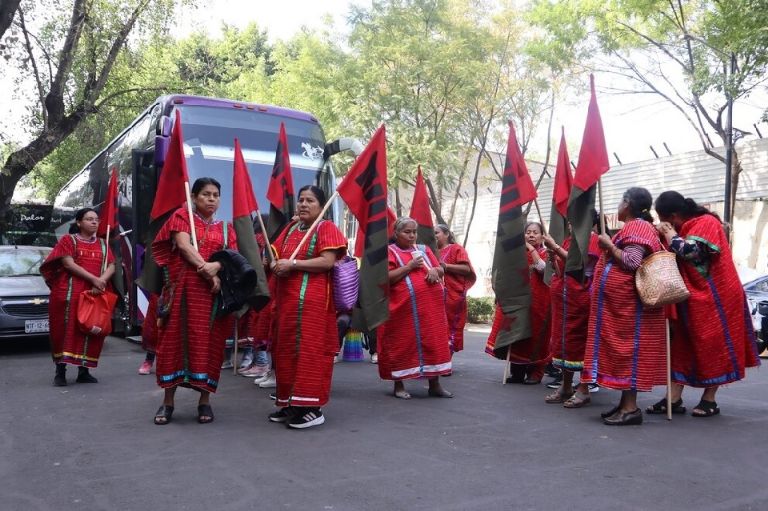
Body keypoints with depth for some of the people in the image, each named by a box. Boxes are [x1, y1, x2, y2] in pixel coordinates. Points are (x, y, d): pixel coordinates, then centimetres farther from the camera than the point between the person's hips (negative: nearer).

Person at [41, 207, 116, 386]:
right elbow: (69, 264, -8)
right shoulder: (68, 240, 5)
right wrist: (93, 279, -17)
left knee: (90, 330, 2)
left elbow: (111, 267, 7)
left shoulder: (102, 244, 17)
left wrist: (101, 281, -15)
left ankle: (84, 371, 9)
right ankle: (60, 371, -1)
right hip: (69, 294, -3)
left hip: (96, 295, 4)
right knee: (67, 329, -5)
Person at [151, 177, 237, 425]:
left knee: (208, 342, 0)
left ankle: (205, 400, 8)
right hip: (182, 289, -2)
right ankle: (168, 401, 7)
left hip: (213, 291, 2)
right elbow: (184, 246, -8)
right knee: (175, 339, -1)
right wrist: (208, 271, -18)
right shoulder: (181, 216, 8)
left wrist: (216, 266, -19)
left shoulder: (225, 228, 16)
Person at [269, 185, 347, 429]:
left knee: (310, 349, -8)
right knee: (287, 350, 8)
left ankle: (312, 408, -4)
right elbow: (276, 256, 19)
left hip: (314, 300, -7)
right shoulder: (290, 229, 18)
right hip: (287, 299, 7)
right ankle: (289, 403, 18)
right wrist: (277, 265, -5)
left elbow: (327, 262, -14)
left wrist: (293, 264, -15)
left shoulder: (327, 228, -2)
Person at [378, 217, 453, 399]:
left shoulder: (424, 250, 17)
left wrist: (434, 270, -4)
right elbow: (386, 278, -11)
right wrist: (409, 266, -14)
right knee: (402, 344, 2)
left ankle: (434, 384, 16)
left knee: (433, 342, 6)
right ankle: (399, 385, 14)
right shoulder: (390, 251, 0)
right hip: (404, 308, -5)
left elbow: (441, 270, 19)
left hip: (431, 306, 5)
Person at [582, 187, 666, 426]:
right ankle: (625, 403, 14)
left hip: (627, 303, -10)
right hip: (621, 303, 10)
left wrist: (609, 245, -14)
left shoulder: (637, 227, -11)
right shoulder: (634, 227, 20)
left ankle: (631, 408, -8)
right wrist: (609, 246, 16)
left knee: (627, 349, -10)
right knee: (622, 349, 10)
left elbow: (632, 262, -22)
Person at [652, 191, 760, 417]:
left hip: (713, 299, -8)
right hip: (690, 299, 8)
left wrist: (670, 233, -15)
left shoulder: (706, 223, -15)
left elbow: (688, 252, -29)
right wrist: (666, 234, -1)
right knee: (682, 346, 5)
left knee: (713, 347, 1)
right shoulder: (688, 227, 10)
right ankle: (674, 399, 6)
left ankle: (709, 400, 9)